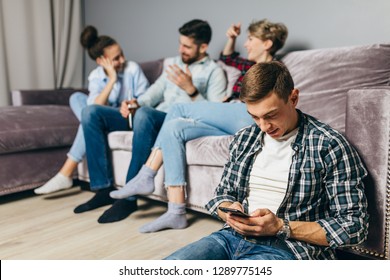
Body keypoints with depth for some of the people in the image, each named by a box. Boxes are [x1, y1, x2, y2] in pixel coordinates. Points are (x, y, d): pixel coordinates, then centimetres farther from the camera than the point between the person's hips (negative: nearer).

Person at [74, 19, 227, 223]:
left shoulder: (214, 72, 4)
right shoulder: (173, 63, 25)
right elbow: (156, 91, 18)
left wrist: (191, 90, -19)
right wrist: (136, 103, -2)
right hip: (153, 120, 7)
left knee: (145, 114, -40)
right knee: (92, 113, -7)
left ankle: (129, 198, -28)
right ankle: (104, 189, -9)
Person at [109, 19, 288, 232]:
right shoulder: (251, 67, 32)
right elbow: (227, 58, 50)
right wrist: (231, 38, 33)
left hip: (246, 117, -8)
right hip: (231, 124, 9)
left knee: (179, 110, -18)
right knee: (174, 128, -9)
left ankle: (146, 177, -11)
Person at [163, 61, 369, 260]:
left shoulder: (329, 145, -7)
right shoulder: (243, 138, 10)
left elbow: (355, 225, -7)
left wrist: (281, 227, -16)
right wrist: (229, 212, -5)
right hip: (233, 236, 5)